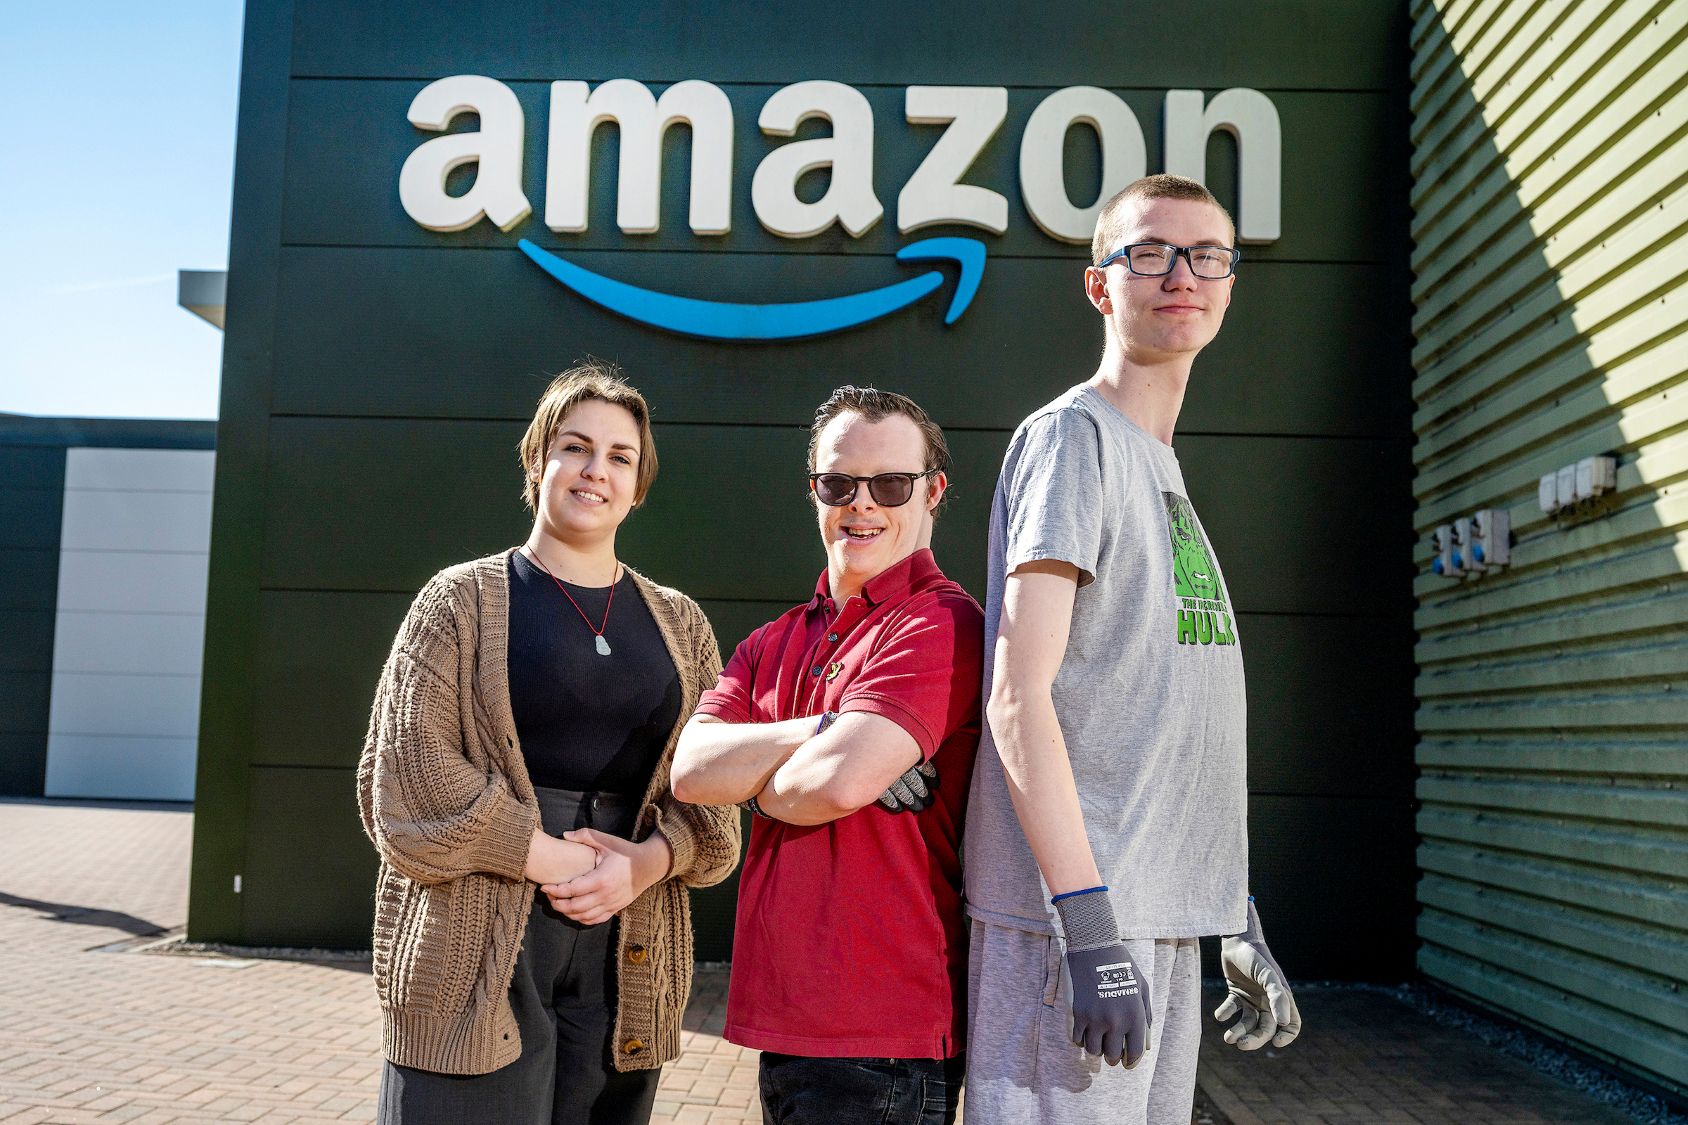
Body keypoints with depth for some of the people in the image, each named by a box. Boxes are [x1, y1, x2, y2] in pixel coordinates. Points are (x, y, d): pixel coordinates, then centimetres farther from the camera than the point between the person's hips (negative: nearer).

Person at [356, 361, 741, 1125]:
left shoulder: (677, 622, 13)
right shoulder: (461, 601, 2)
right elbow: (408, 773, -7)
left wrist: (645, 862, -11)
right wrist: (551, 858, -12)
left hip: (626, 956, 3)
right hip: (480, 954, -3)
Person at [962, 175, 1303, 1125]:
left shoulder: (1165, 470, 18)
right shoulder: (1072, 434, -7)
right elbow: (1017, 699, -16)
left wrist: (1239, 922, 19)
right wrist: (1091, 928, -22)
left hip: (1171, 919, 8)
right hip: (1081, 911, -8)